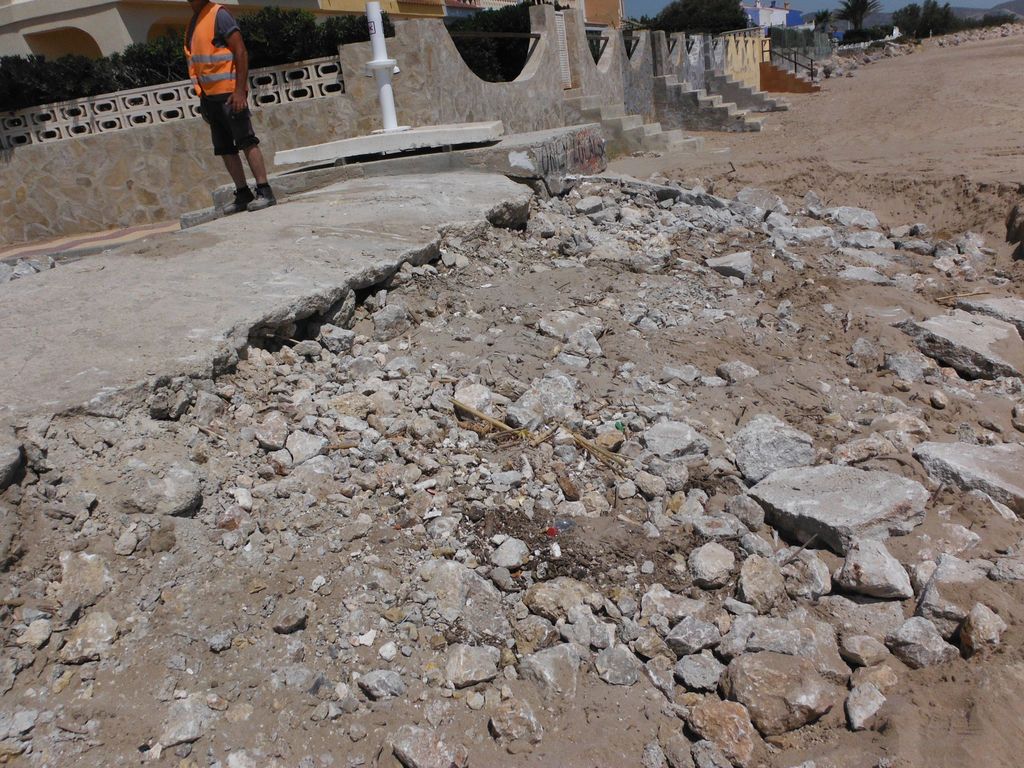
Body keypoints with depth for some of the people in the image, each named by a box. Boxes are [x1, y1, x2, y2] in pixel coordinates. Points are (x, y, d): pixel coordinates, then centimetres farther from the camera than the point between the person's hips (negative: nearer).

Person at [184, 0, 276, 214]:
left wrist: (240, 90, -20)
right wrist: (203, 98, 18)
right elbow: (199, 62, 22)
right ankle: (243, 195, 11)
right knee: (225, 148, 7)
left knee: (246, 141, -11)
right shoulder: (194, 21, 19)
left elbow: (241, 52, -13)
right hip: (210, 95, 9)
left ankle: (264, 192, -11)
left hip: (228, 92, -8)